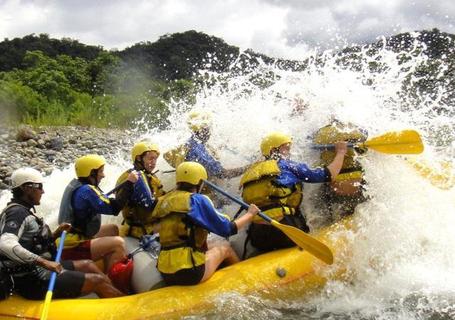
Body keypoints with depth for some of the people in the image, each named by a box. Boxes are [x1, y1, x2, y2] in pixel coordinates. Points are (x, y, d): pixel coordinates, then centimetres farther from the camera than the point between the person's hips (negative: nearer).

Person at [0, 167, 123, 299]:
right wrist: (44, 262, -38)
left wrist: (56, 234, 4)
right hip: (34, 282, -10)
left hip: (37, 270, 10)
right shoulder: (17, 212, -18)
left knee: (87, 265, 18)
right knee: (98, 281, -7)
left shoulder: (23, 210, 12)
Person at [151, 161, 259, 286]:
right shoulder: (197, 200, -9)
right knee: (225, 247, 20)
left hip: (166, 273, 7)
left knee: (214, 246, 27)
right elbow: (228, 229, -5)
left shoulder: (164, 200, 10)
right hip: (189, 273, -7)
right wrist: (250, 214, 10)